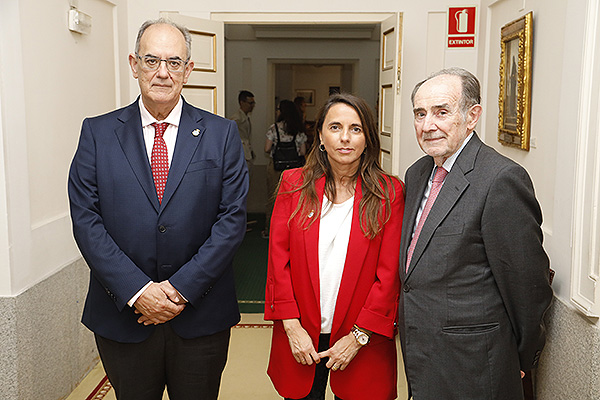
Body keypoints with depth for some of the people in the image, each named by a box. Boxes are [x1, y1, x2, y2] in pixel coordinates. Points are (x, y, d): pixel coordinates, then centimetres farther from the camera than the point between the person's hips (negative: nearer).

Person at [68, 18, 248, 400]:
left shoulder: (222, 134, -1)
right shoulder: (98, 133, 1)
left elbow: (232, 219, -6)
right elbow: (86, 221, -5)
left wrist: (182, 288, -13)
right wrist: (137, 291, -14)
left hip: (201, 317, 0)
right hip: (123, 316, 1)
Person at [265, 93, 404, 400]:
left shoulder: (389, 193, -5)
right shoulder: (294, 184, 0)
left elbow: (389, 274, -7)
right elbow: (278, 258, -2)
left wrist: (358, 337, -10)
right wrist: (292, 326, -8)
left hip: (362, 344, -1)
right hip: (299, 339, 1)